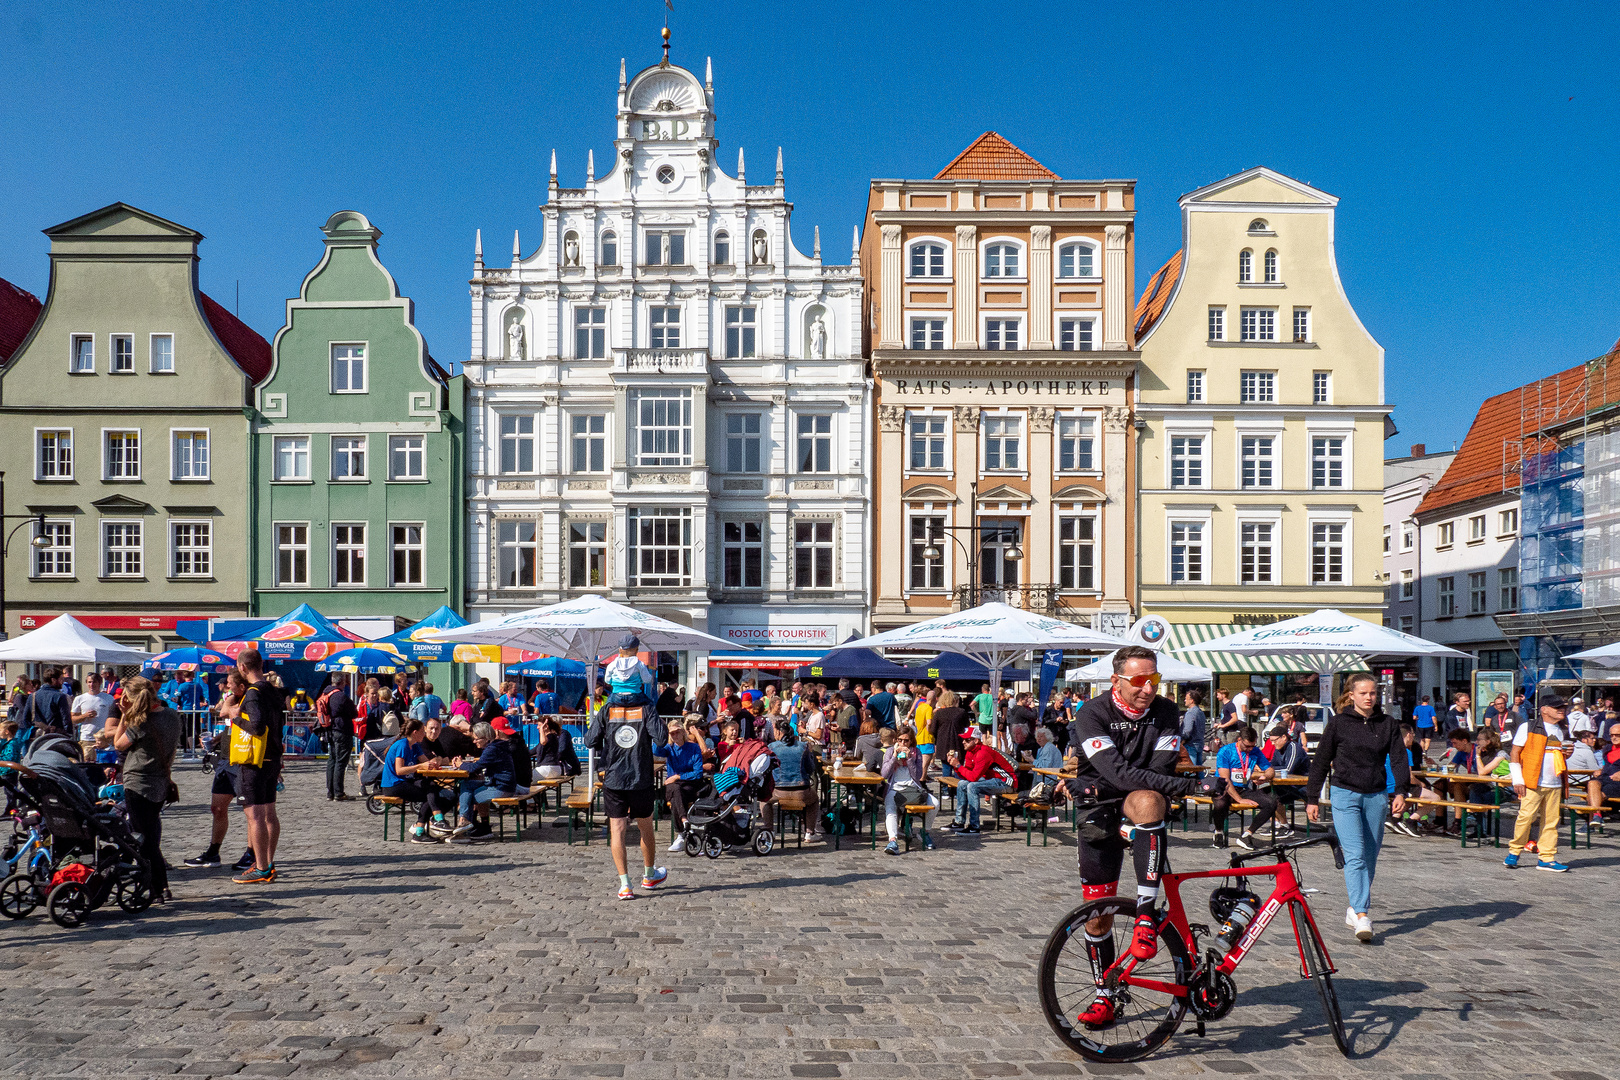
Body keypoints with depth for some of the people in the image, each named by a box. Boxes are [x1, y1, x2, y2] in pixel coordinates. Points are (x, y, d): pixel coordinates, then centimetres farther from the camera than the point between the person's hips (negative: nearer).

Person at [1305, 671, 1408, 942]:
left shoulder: (1388, 724, 7)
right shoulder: (1338, 723, 0)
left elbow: (1399, 759, 2)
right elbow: (1321, 761, 4)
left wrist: (1400, 792, -13)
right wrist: (1312, 798, 5)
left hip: (1376, 797, 3)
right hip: (1345, 795, -3)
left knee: (1370, 857, 9)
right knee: (1355, 855, -13)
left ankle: (1355, 907, 25)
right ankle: (1362, 916, -18)